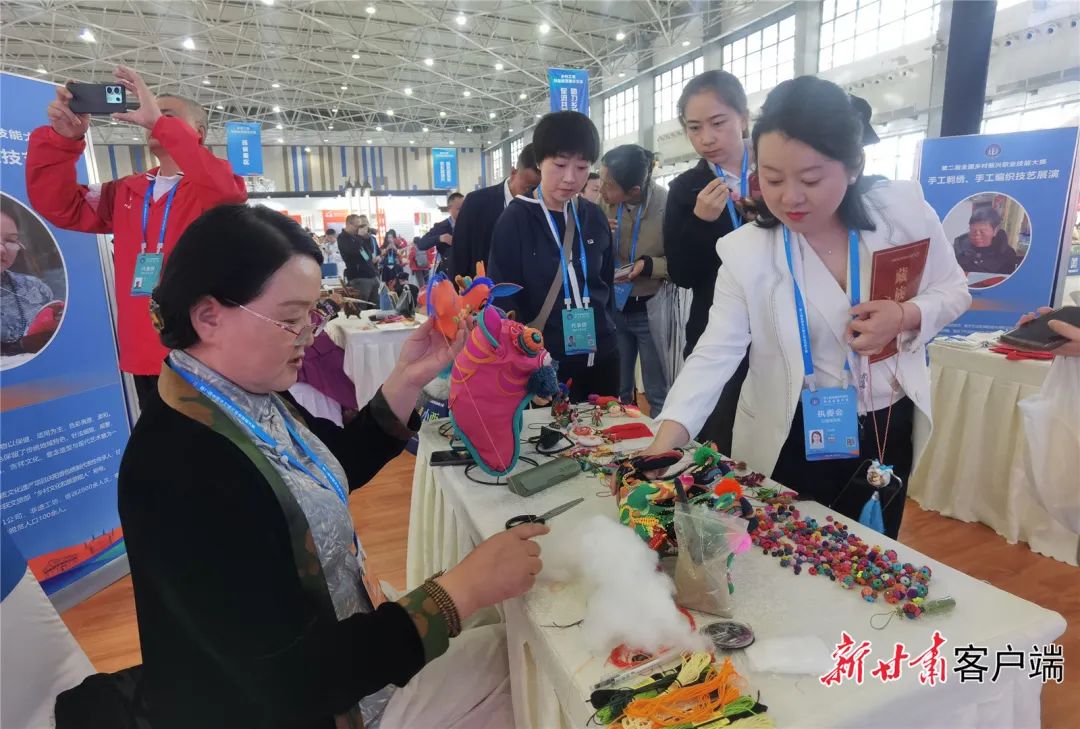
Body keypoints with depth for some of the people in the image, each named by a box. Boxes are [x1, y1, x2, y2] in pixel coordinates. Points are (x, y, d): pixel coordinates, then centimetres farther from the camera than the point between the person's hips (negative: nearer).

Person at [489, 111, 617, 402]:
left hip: (600, 360, 5)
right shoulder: (516, 220, -8)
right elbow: (504, 300, -10)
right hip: (544, 364, -4)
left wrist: (607, 336, 10)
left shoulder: (595, 218, 5)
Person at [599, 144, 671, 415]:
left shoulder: (667, 204, -19)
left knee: (658, 394, 10)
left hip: (651, 310, -3)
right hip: (614, 307, 4)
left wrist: (648, 265, -25)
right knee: (616, 389, 17)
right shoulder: (603, 202, -7)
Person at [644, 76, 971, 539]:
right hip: (791, 442, -2)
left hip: (888, 429, 3)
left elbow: (953, 291, 3)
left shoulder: (904, 209, -11)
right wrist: (663, 446, -34)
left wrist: (905, 316, -20)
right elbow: (714, 354, -22)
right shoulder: (746, 252, -17)